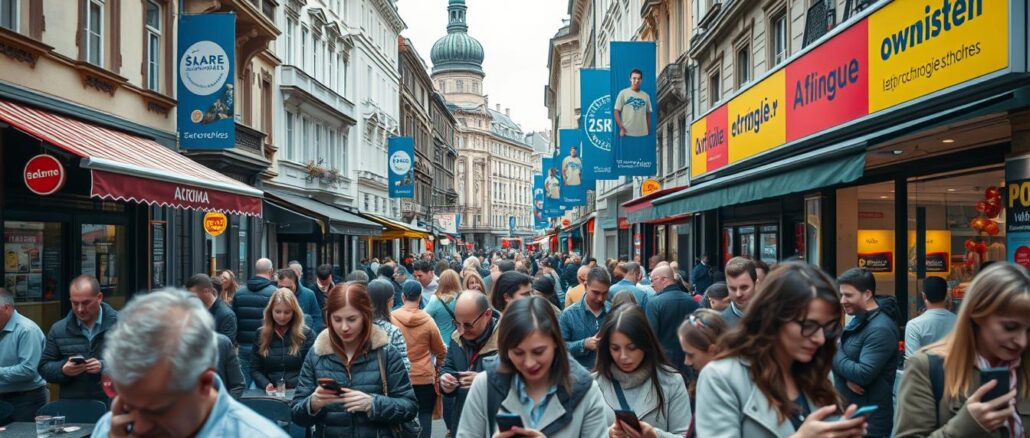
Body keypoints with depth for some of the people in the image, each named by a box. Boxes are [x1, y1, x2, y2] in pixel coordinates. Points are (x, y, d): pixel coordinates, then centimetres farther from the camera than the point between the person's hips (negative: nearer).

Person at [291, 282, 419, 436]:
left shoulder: (386, 352, -6)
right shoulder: (315, 354, -1)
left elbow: (410, 407, -8)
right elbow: (297, 414, 0)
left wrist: (373, 403, -22)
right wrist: (313, 404, -20)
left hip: (378, 433, -1)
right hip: (327, 433, 1)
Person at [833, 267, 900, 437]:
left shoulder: (880, 329, -20)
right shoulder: (857, 321, 10)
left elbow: (863, 375, -26)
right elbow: (844, 355, 8)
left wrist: (835, 355, -12)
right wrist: (847, 378, -14)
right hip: (847, 412, 9)